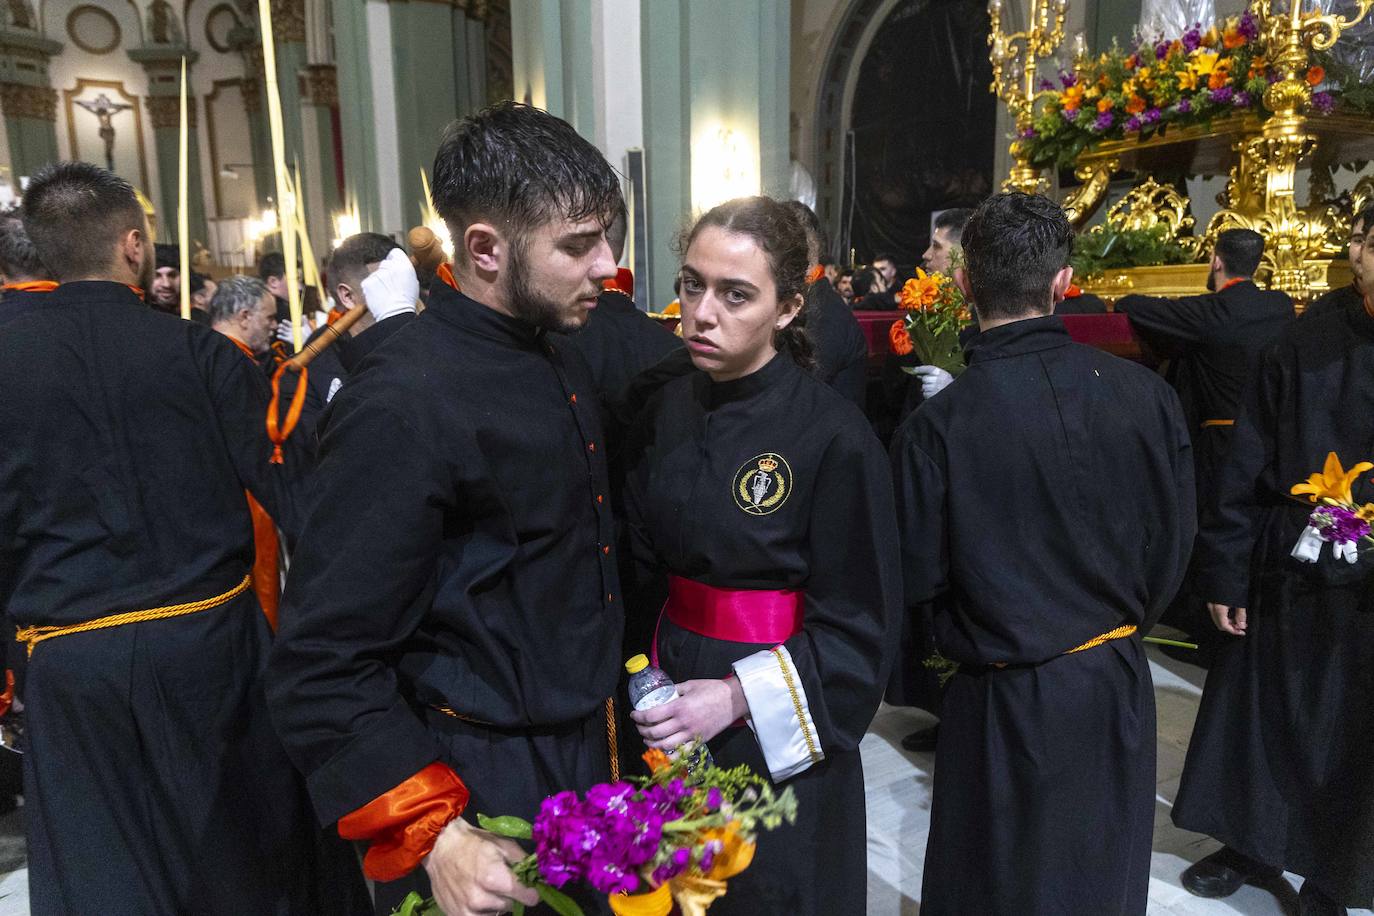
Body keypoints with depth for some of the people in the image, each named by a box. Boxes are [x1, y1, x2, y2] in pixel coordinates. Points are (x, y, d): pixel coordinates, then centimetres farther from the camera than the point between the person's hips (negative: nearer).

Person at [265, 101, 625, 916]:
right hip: (475, 793, -8)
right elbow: (322, 669, -21)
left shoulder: (565, 366, 2)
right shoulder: (403, 406, -24)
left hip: (581, 757, 8)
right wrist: (433, 835, -23)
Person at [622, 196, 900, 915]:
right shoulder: (669, 410, -1)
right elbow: (643, 562, 7)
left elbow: (855, 627, -13)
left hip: (777, 738, -5)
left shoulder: (835, 435, -19)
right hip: (671, 719, 5)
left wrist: (739, 696, -22)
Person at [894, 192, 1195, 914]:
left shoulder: (934, 427, -22)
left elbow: (917, 582, -13)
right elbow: (1173, 548, -1)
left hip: (1005, 704, -3)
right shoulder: (1146, 395, -12)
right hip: (1118, 692, 4)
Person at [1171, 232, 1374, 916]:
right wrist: (1225, 574, -2)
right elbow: (1244, 472, -2)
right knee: (1261, 720, 16)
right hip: (1285, 582, 1)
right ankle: (1251, 845, 40)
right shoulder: (1304, 349, -5)